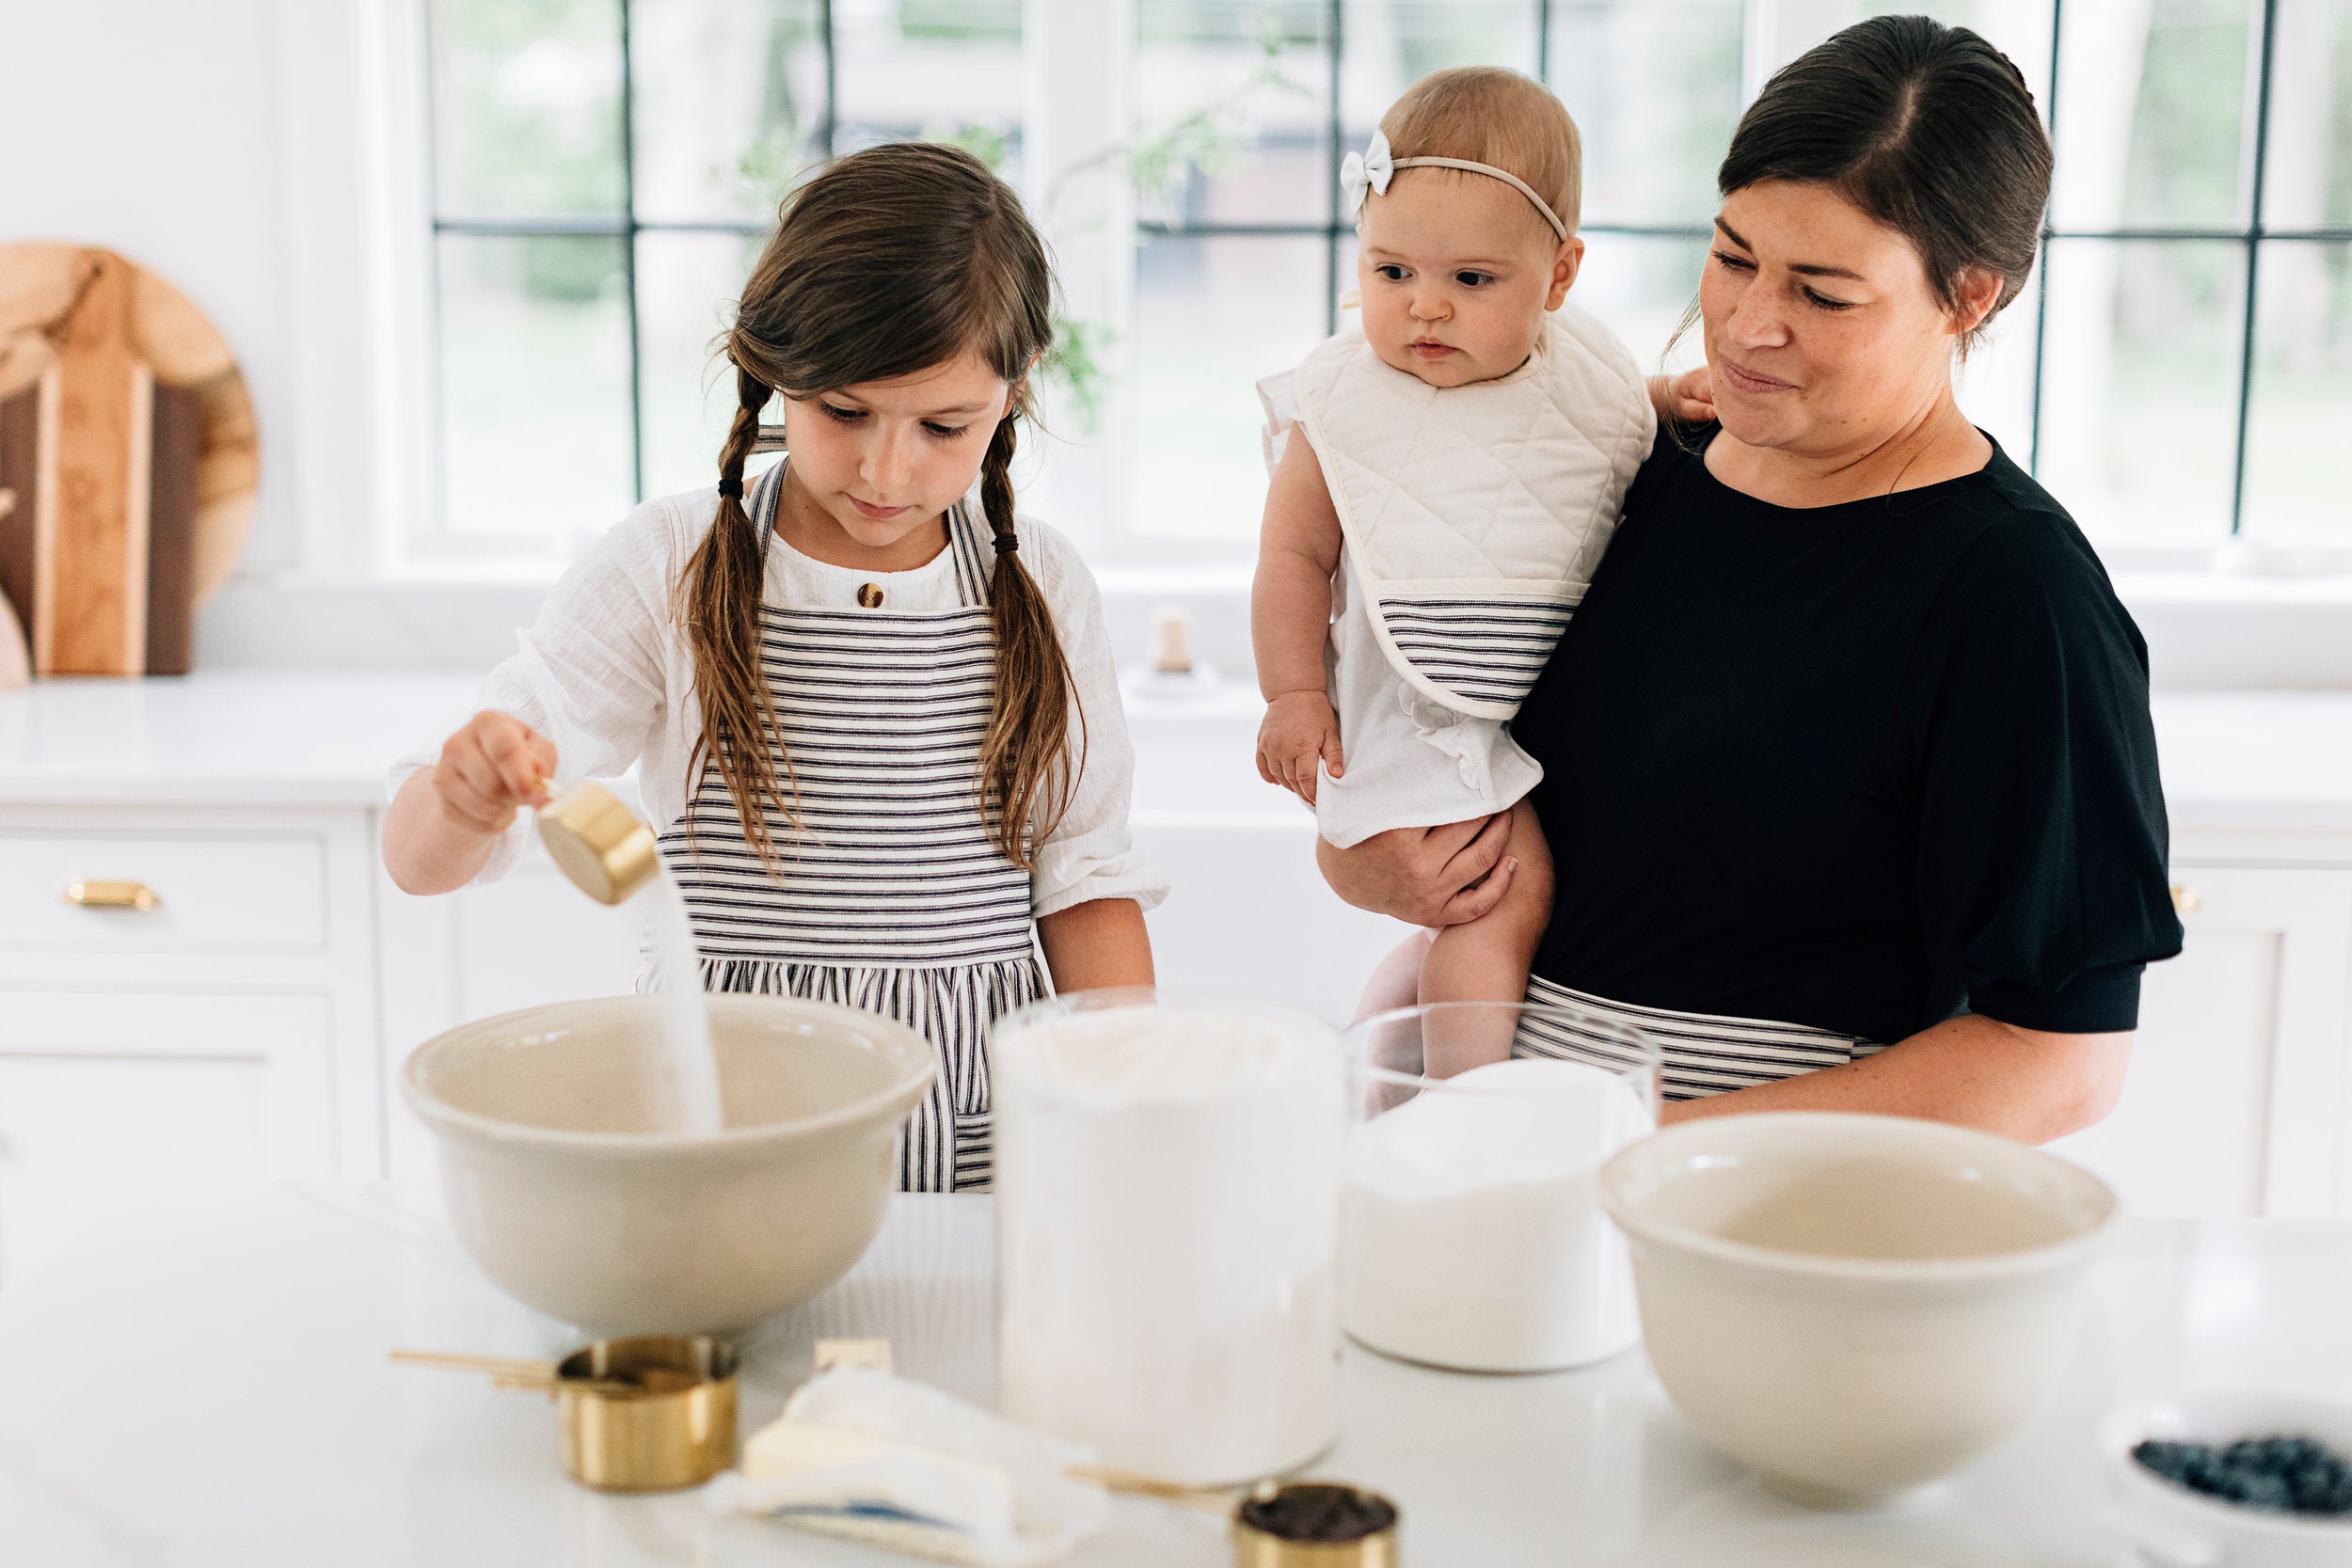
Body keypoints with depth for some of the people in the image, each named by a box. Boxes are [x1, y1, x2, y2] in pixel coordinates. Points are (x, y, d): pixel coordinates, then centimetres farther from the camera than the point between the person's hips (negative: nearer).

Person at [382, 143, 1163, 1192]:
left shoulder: (1041, 588, 6)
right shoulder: (670, 567, 0)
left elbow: (1083, 873, 11)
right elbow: (422, 859, -2)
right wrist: (465, 799, -26)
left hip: (980, 1130, 1)